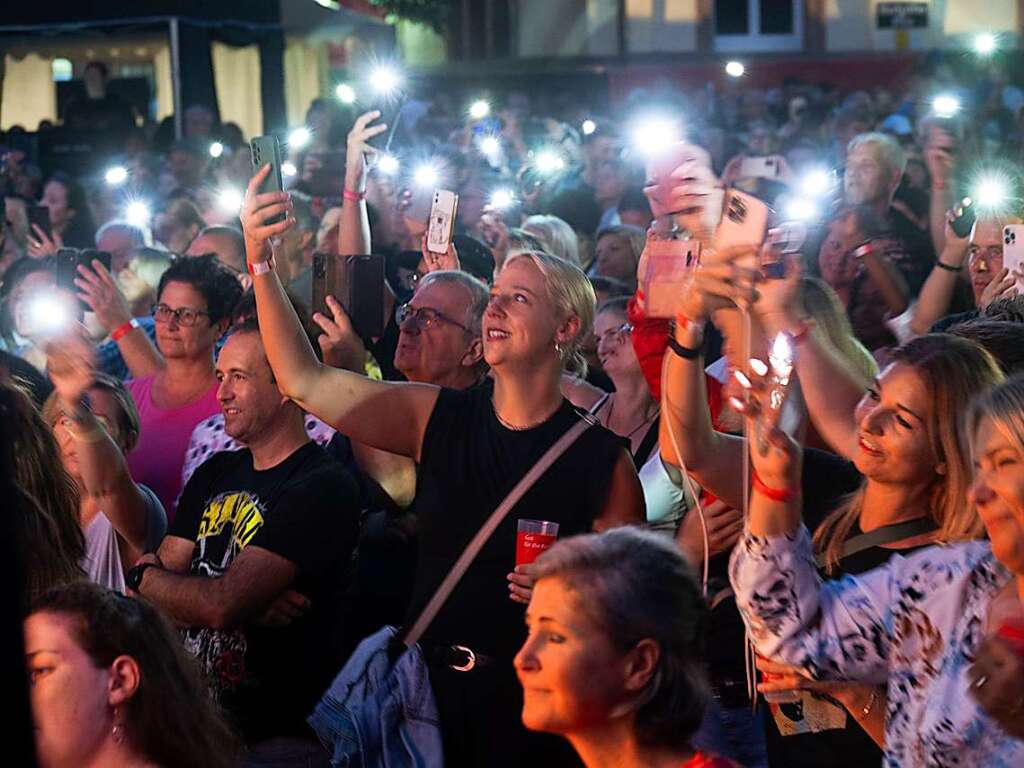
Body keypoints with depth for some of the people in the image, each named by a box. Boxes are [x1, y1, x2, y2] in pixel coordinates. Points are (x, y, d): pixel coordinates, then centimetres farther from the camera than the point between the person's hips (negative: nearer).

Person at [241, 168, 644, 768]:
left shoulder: (601, 457, -7)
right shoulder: (436, 417, 2)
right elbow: (303, 381, -3)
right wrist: (261, 263, -11)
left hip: (535, 697, -3)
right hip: (433, 686, 3)